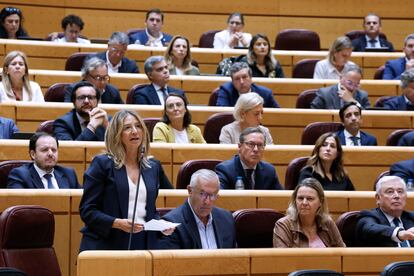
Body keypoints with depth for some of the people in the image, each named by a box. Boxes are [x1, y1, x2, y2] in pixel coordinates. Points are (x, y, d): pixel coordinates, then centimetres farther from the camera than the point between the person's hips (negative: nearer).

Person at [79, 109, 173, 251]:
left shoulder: (153, 167, 13)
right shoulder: (102, 164, 0)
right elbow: (87, 210, -5)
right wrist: (117, 223, -19)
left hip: (144, 245, 4)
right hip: (106, 245, -4)